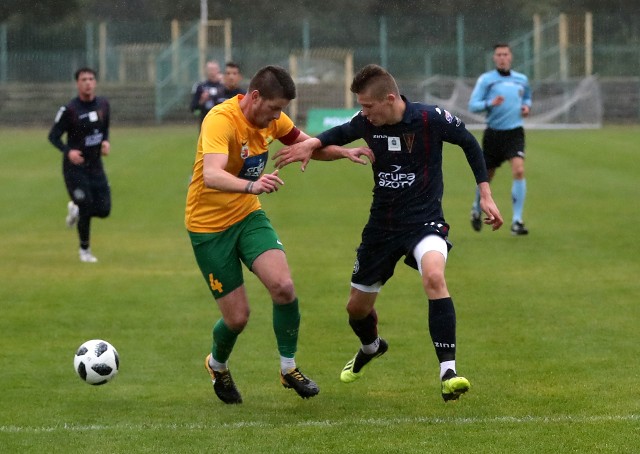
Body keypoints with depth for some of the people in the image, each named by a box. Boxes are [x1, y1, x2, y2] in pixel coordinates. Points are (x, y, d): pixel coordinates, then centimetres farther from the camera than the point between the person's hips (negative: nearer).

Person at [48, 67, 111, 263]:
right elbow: (53, 136, -12)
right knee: (86, 208, -8)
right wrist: (68, 151, -29)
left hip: (96, 165, 5)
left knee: (103, 209, 1)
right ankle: (84, 250, 14)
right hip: (75, 167, -5)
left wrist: (106, 141, -3)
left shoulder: (103, 104, 2)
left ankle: (75, 209, 34)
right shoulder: (69, 110, -15)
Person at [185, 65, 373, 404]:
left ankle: (289, 369, 0)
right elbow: (212, 176, -43)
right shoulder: (221, 121, -27)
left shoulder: (271, 118, -4)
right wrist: (251, 185, -63)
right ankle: (217, 365, 31)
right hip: (209, 224, -5)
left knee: (283, 286, -19)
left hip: (248, 215, 6)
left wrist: (343, 152, -5)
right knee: (237, 317, -3)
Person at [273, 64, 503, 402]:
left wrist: (485, 195, -2)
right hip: (381, 226, 5)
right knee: (357, 308, 14)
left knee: (434, 276, -36)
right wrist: (312, 143, -5)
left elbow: (469, 143, -1)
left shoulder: (430, 119, -18)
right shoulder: (366, 122, -7)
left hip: (424, 221, -5)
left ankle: (448, 372, -33)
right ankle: (370, 347, 52)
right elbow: (342, 133, 16)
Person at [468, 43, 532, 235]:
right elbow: (472, 105, -7)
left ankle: (517, 221, -17)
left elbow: (527, 97, 28)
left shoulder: (521, 80, 8)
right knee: (487, 176, 10)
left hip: (514, 132, 1)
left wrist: (526, 106, 5)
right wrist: (490, 103, -24)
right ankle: (477, 208, 42)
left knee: (519, 170, -20)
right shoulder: (486, 79, -2)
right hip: (493, 132, -1)